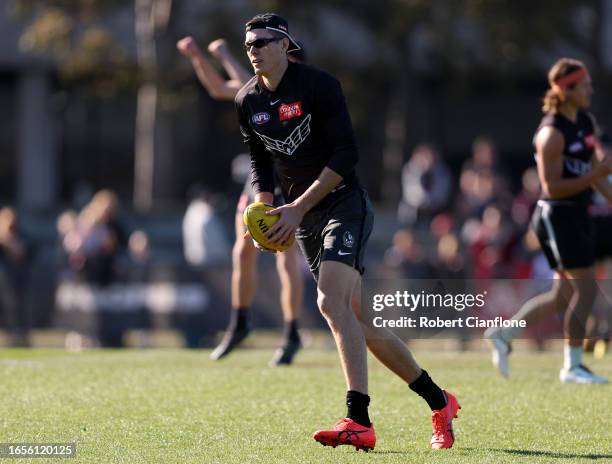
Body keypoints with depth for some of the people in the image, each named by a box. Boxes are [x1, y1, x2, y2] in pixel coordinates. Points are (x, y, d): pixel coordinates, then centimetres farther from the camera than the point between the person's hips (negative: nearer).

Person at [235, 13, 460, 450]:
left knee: (331, 302, -26)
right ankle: (439, 402, 20)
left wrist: (298, 207, -19)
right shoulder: (248, 101, 7)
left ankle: (359, 422, -30)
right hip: (304, 219, 7)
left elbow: (346, 154, -15)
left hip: (345, 204, -7)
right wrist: (266, 210, 4)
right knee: (358, 321, 7)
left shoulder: (319, 85, -12)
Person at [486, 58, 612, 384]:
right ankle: (572, 367, 0)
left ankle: (502, 335, 23)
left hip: (578, 214, 9)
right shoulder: (552, 133, -17)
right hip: (557, 216, -9)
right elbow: (552, 187, -20)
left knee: (563, 295, 12)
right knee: (586, 287, -9)